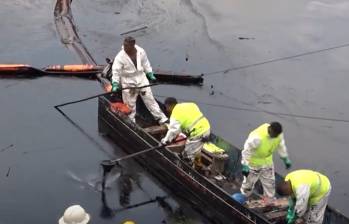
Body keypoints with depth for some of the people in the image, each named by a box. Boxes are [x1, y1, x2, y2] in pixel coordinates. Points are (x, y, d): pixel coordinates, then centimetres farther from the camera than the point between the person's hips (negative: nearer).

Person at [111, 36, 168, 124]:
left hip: (141, 78, 3)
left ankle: (162, 119, 13)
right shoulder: (120, 57, -19)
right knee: (130, 104, 4)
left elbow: (145, 63, 8)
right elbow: (116, 71, -19)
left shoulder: (141, 51, -9)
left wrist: (150, 74, 10)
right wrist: (115, 84, -29)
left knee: (150, 99, 8)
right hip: (128, 82, -3)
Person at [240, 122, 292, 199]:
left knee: (270, 183, 15)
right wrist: (245, 166, -26)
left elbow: (281, 146, 2)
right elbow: (246, 151, -29)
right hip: (254, 162, -5)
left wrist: (285, 159, 9)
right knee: (249, 182, 12)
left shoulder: (278, 134, -19)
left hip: (267, 162, 6)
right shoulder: (257, 138, -39)